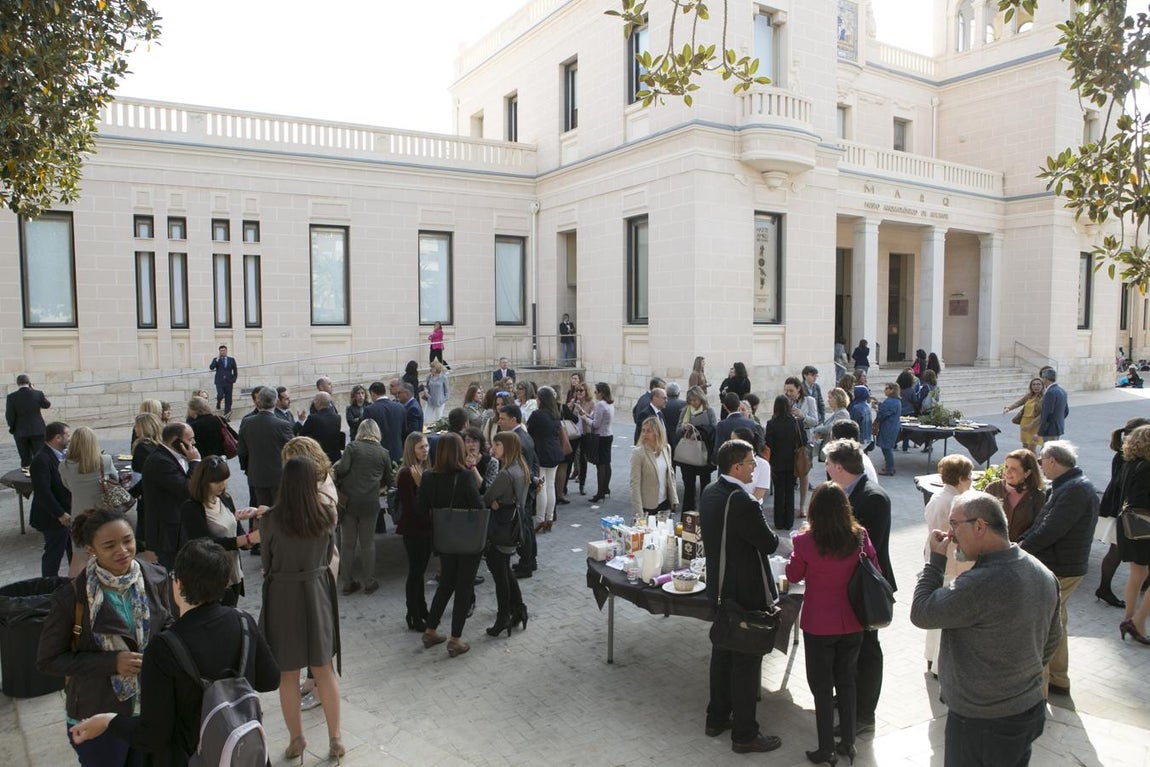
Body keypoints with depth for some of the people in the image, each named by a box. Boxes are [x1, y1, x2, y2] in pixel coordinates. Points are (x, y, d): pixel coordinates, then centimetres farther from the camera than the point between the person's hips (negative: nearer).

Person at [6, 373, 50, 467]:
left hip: (21, 432, 0)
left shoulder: (11, 397, -9)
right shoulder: (38, 394, -8)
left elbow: (9, 416, -7)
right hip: (38, 431, 0)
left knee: (25, 459, 8)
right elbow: (47, 405, 10)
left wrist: (12, 427, 10)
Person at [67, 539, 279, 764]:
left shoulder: (162, 651, -27)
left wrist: (109, 721, -5)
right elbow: (270, 680, -2)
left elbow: (153, 736, -20)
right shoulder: (244, 623, -15)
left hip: (190, 759, -4)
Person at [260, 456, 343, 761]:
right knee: (324, 669, 17)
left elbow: (266, 563, -3)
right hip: (317, 592, 3)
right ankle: (335, 737, 24)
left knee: (288, 674, 14)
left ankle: (296, 739, 27)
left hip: (282, 595, -2)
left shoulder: (272, 518, -17)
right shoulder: (327, 514, -9)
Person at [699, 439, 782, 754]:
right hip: (746, 593, -9)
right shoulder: (742, 502, -28)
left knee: (722, 653, 21)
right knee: (746, 663, 5)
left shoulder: (709, 493, 0)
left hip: (719, 587, 9)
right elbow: (769, 543, -19)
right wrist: (773, 536, 1)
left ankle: (717, 718, 35)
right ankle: (744, 734, 18)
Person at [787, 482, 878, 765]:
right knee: (846, 682, 21)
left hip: (818, 625, -3)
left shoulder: (805, 540, -20)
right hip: (851, 623, 3)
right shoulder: (860, 536, -12)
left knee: (822, 687, 12)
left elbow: (793, 575, -4)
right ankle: (848, 743, 31)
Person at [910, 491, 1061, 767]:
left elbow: (920, 614, -21)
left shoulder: (981, 584, -32)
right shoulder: (1043, 574, -2)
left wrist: (936, 559, -14)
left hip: (980, 723, -8)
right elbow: (1051, 639, 11)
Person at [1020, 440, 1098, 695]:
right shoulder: (1068, 486, 11)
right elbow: (1042, 523, 11)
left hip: (1059, 570, -10)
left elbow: (1050, 530, -26)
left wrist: (1021, 547, -14)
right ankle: (1058, 680, 33)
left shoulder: (1075, 490, -22)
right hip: (1060, 566, 10)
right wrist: (1021, 543, -1)